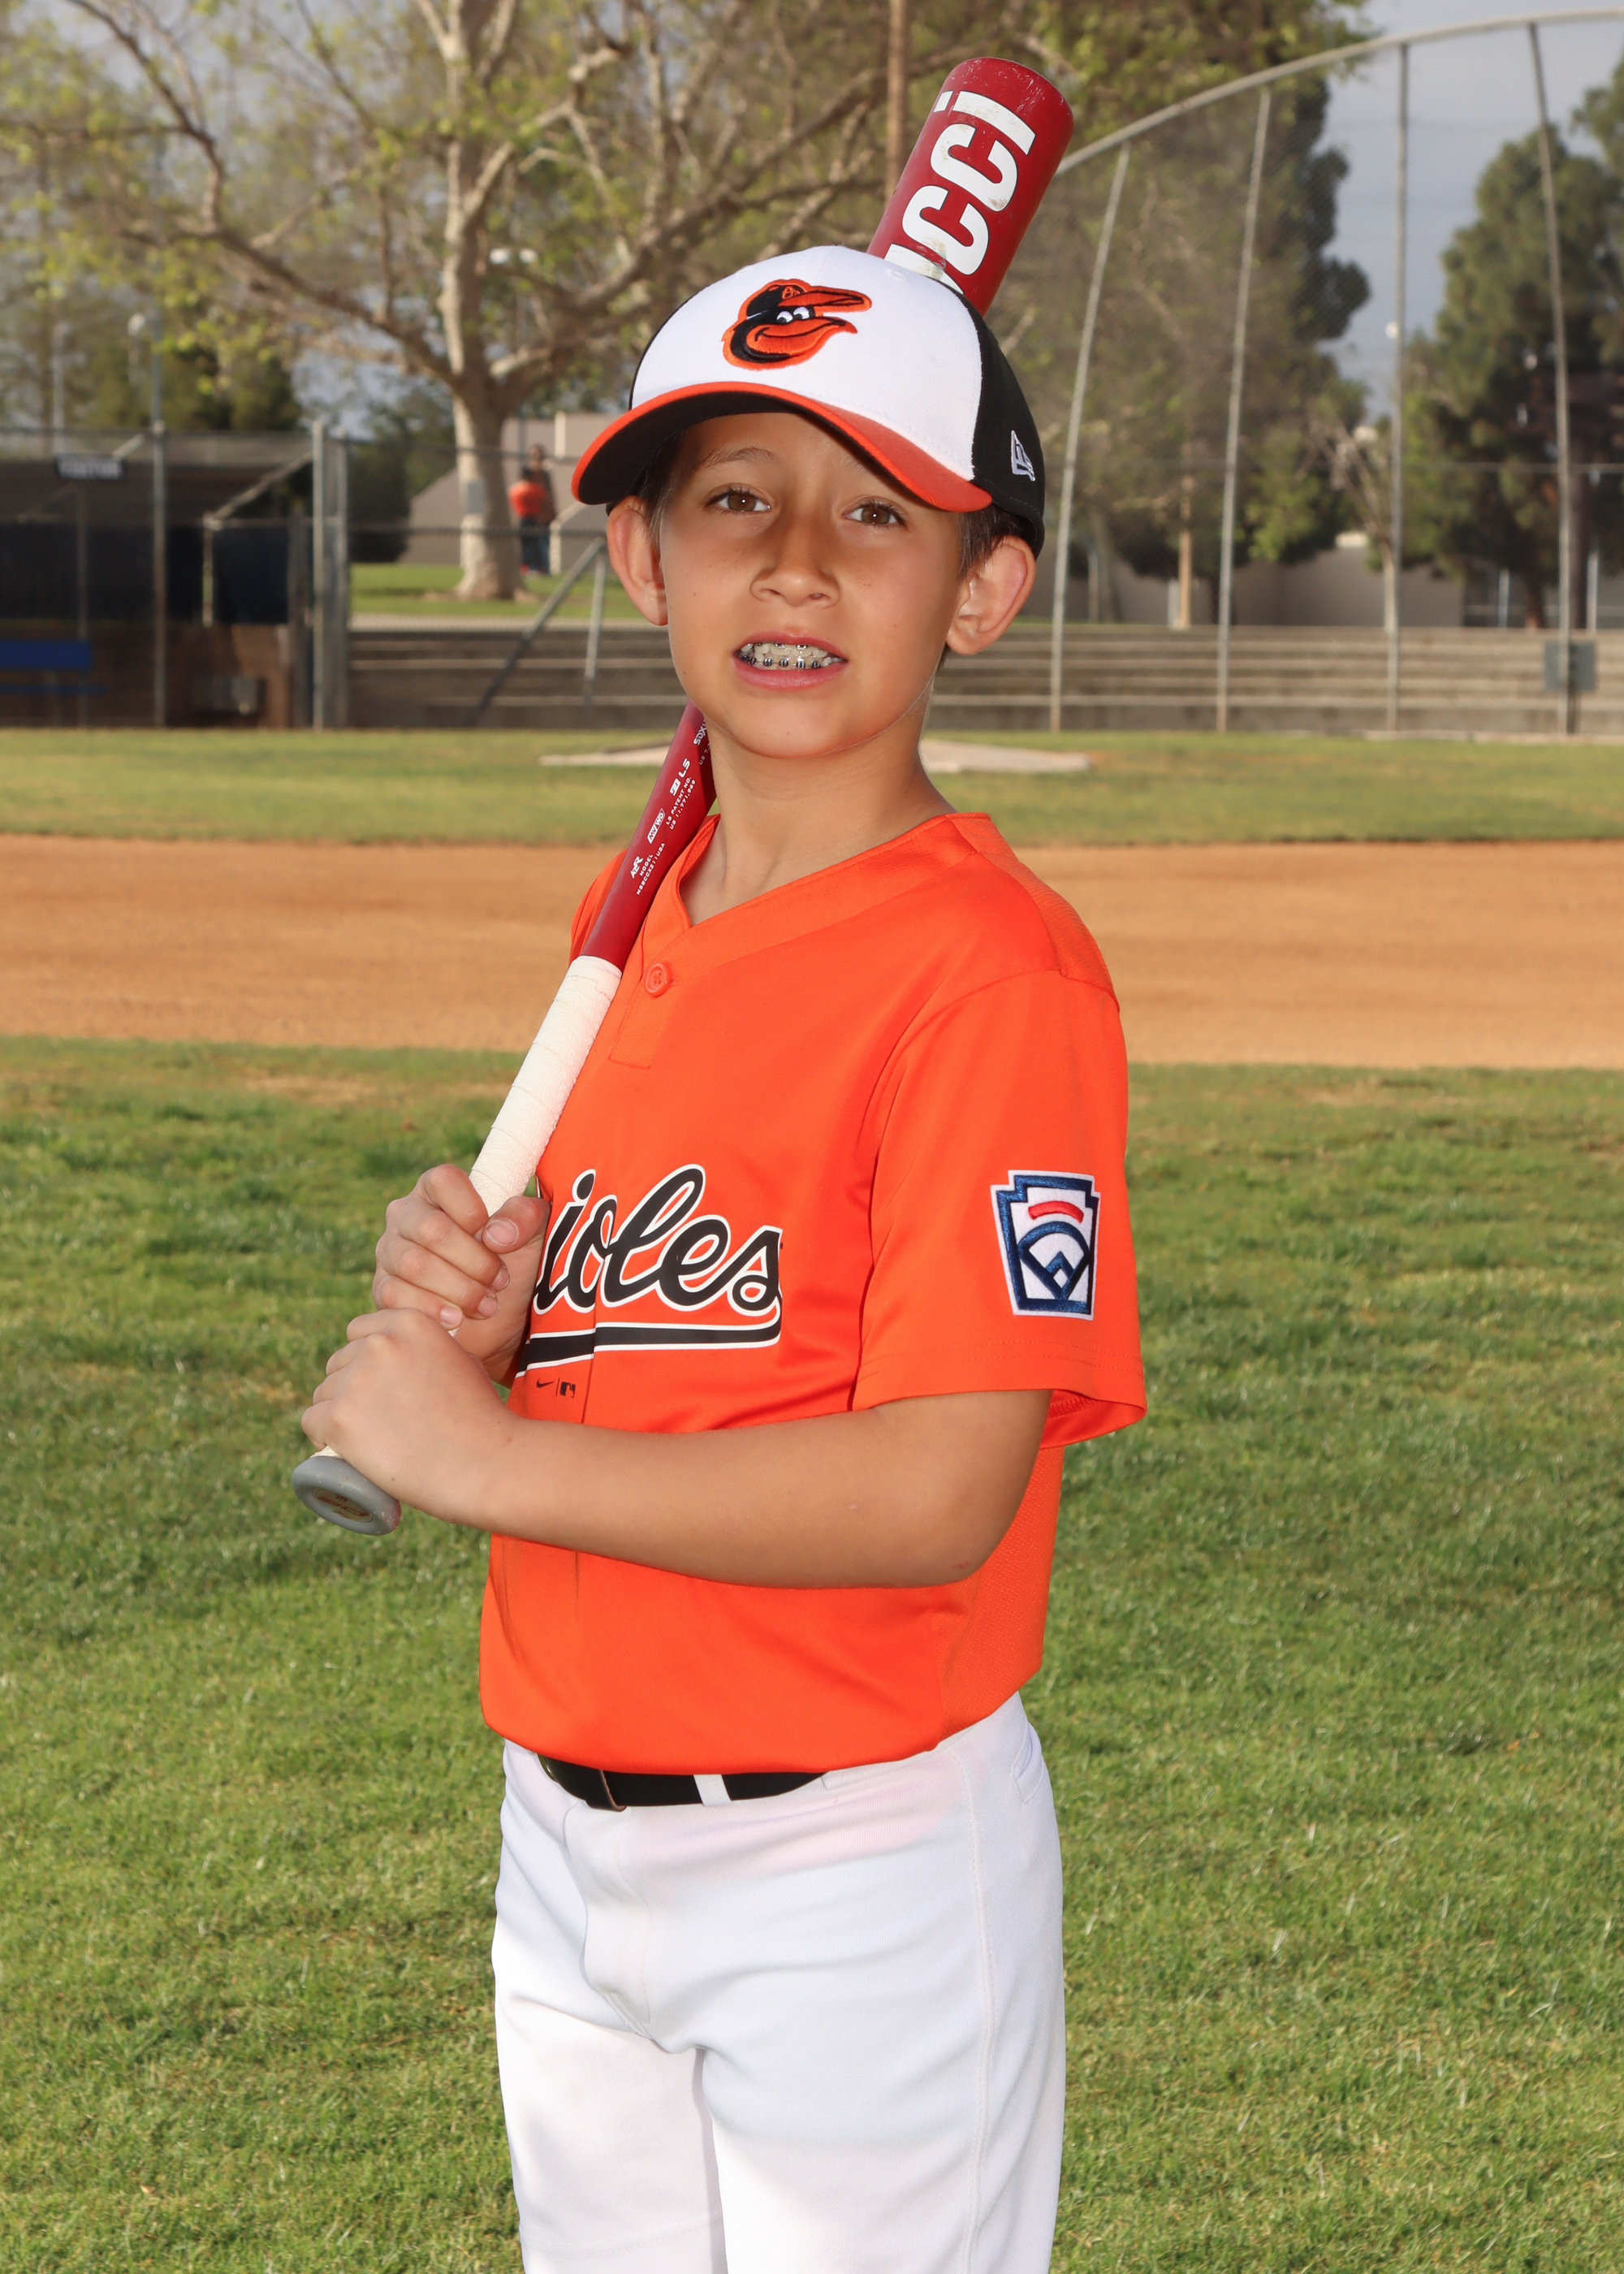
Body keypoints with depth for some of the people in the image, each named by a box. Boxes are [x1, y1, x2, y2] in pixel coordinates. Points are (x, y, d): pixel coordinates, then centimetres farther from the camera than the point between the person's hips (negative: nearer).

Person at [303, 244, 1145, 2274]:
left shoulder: (993, 969, -17)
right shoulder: (640, 930, 8)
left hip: (860, 1872, -8)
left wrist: (481, 1451, -18)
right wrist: (460, 1312, -7)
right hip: (568, 1847, 8)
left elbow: (939, 1491, -25)